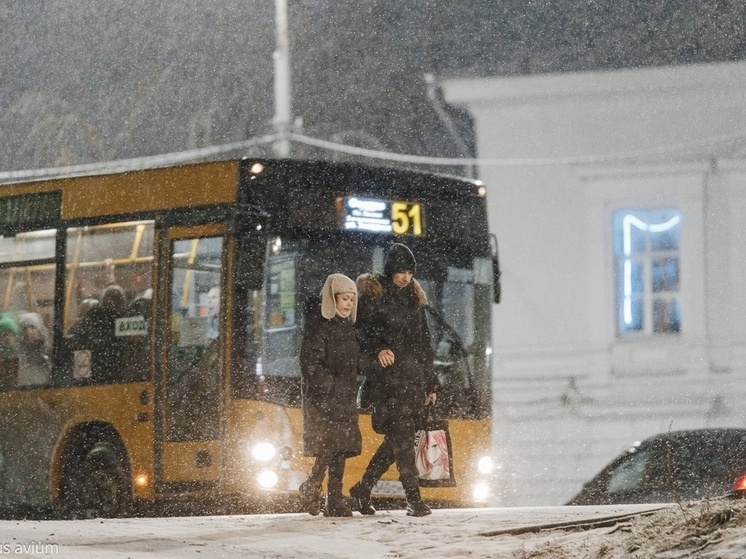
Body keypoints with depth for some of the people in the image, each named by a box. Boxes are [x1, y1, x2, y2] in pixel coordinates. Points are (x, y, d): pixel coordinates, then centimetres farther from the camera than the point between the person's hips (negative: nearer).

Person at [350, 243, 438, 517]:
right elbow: (362, 330, -4)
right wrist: (378, 349, -24)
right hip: (388, 375, -6)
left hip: (413, 375, 7)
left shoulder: (413, 297, 18)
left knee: (398, 437, 5)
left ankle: (363, 488, 16)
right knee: (402, 435, -11)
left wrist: (430, 382, 20)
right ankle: (413, 498, -12)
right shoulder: (372, 294, 0)